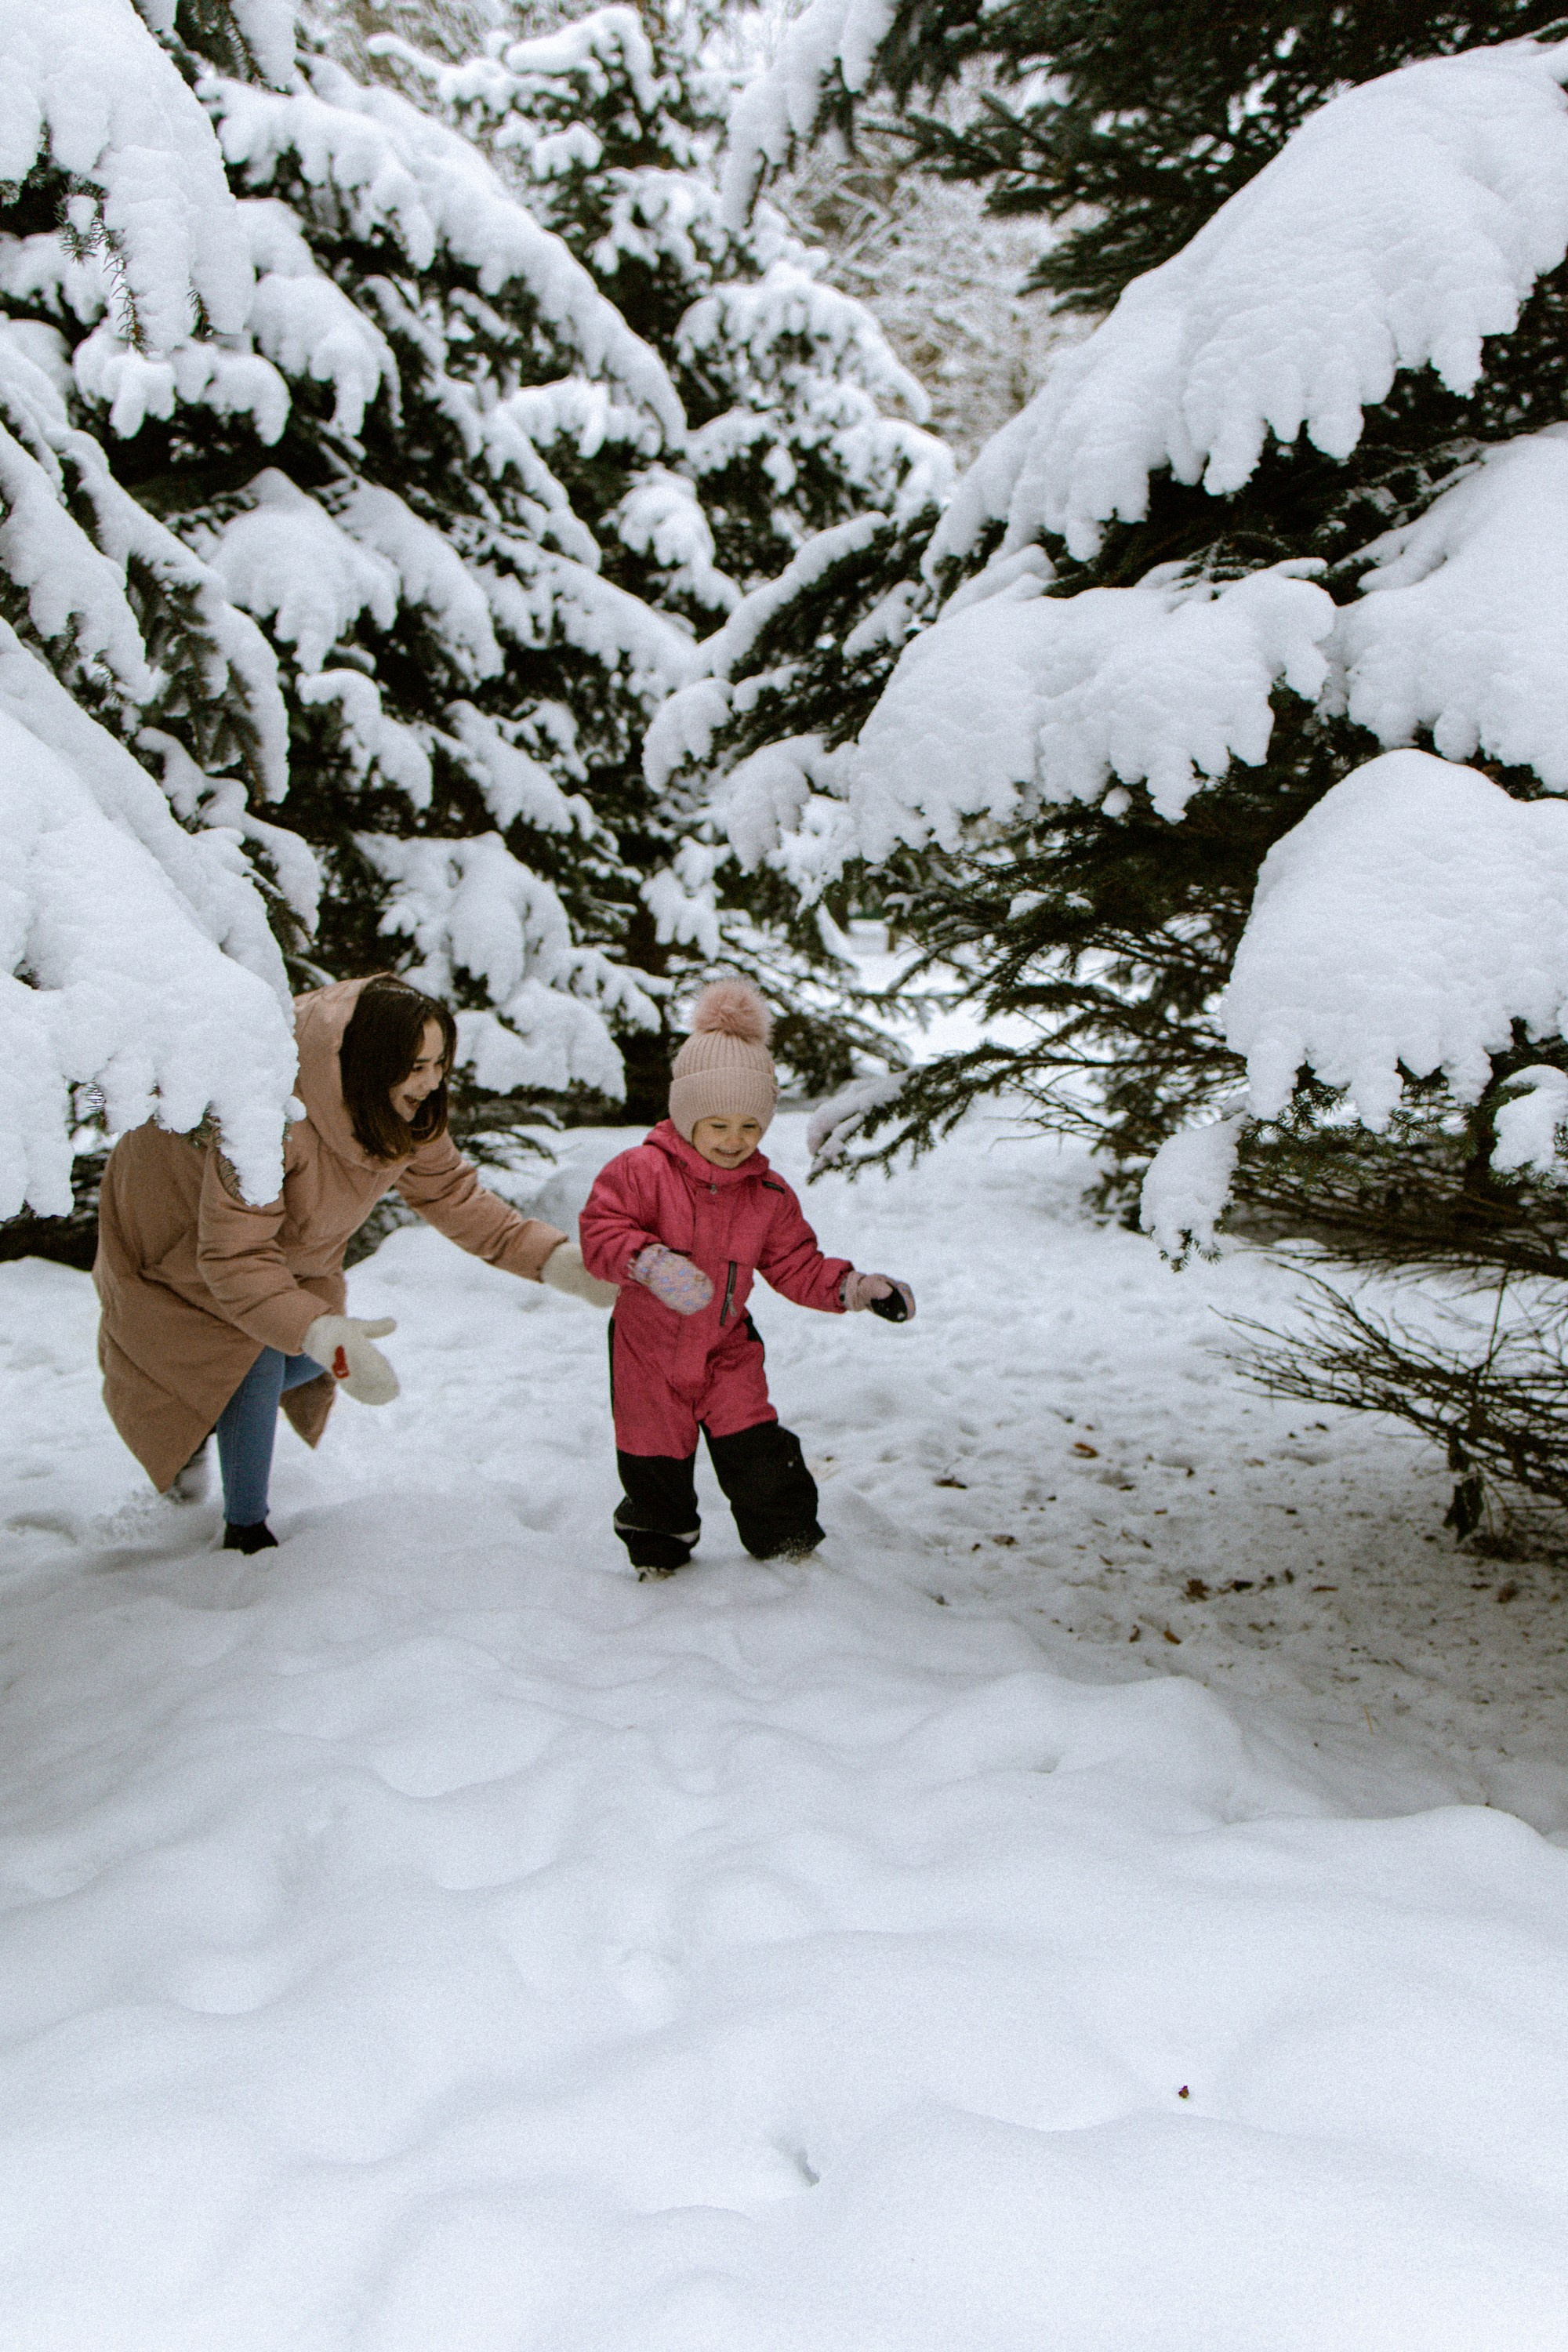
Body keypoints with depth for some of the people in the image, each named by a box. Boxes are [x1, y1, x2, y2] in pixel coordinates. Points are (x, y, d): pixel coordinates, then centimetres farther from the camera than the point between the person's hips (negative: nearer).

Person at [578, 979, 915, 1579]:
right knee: (655, 1463, 8)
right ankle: (657, 1552, 33)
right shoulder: (642, 1170, -15)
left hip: (727, 1350, 2)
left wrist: (853, 1287, -11)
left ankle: (790, 1541, 19)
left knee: (757, 1456, -3)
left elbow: (796, 1265, 4)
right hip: (649, 1349, -2)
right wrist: (651, 1262, -39)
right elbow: (600, 1230, -21)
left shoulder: (769, 1194, -2)